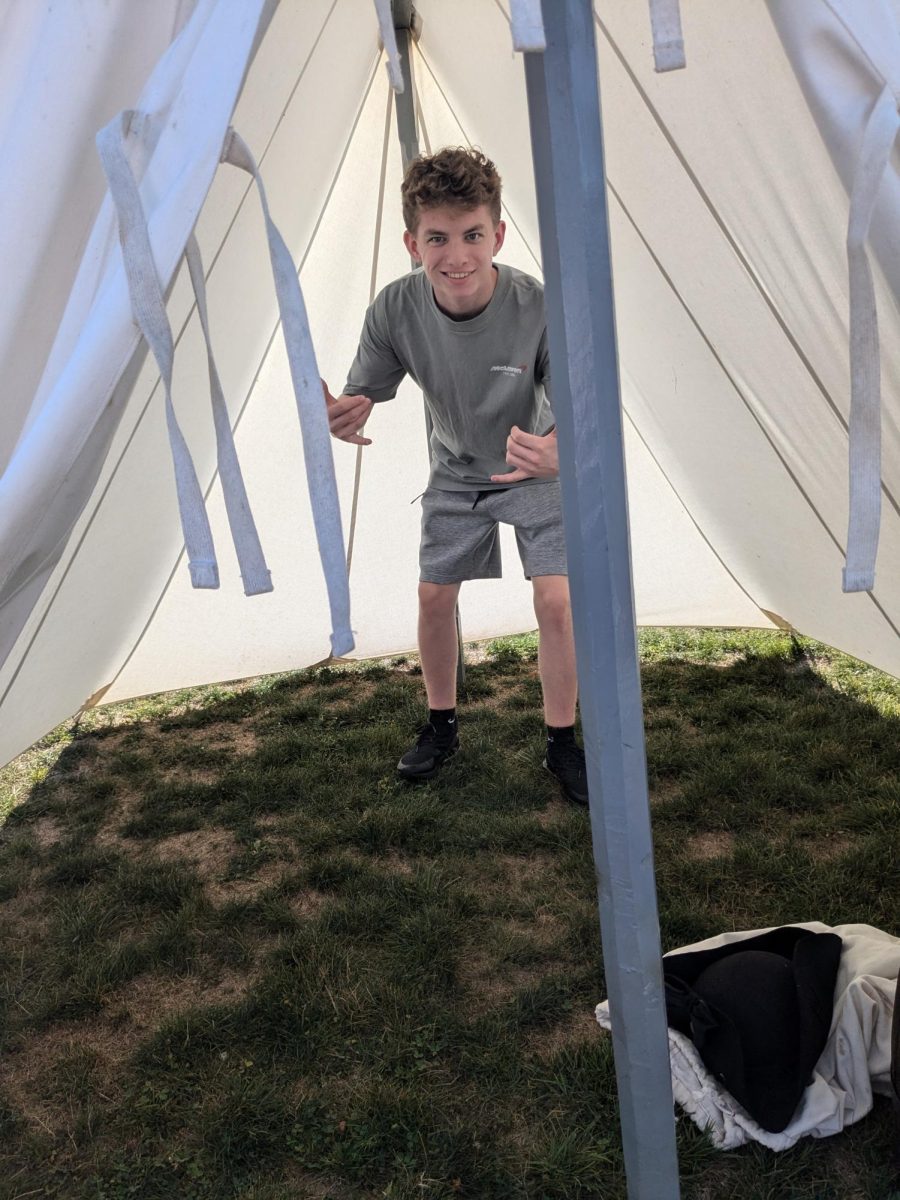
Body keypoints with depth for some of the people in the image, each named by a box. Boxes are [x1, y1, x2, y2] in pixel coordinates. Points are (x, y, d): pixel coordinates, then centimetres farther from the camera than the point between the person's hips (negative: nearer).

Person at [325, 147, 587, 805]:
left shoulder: (540, 308, -33)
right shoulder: (396, 309, -25)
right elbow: (362, 398, -15)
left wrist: (562, 453, -54)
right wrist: (340, 416, -40)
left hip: (538, 474, -3)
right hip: (457, 473, 3)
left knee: (556, 599, -12)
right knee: (434, 596, 6)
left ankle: (562, 741, 9)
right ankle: (441, 727, 28)